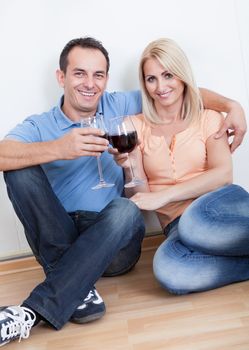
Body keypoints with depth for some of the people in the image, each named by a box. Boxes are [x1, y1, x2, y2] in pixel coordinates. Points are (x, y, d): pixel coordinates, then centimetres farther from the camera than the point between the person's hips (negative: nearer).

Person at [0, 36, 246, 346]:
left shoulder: (119, 107, 10)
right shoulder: (39, 126, 3)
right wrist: (58, 149, -33)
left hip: (113, 243, 1)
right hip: (57, 240, 0)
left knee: (126, 210, -33)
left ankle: (34, 312, -31)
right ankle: (76, 284, -24)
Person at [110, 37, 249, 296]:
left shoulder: (209, 119, 10)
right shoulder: (136, 127, 11)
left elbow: (223, 174, -6)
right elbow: (142, 197, 7)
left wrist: (164, 195, -14)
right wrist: (129, 167, -14)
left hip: (221, 203, -1)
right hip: (176, 224, 2)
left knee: (193, 223, -37)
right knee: (166, 270, -33)